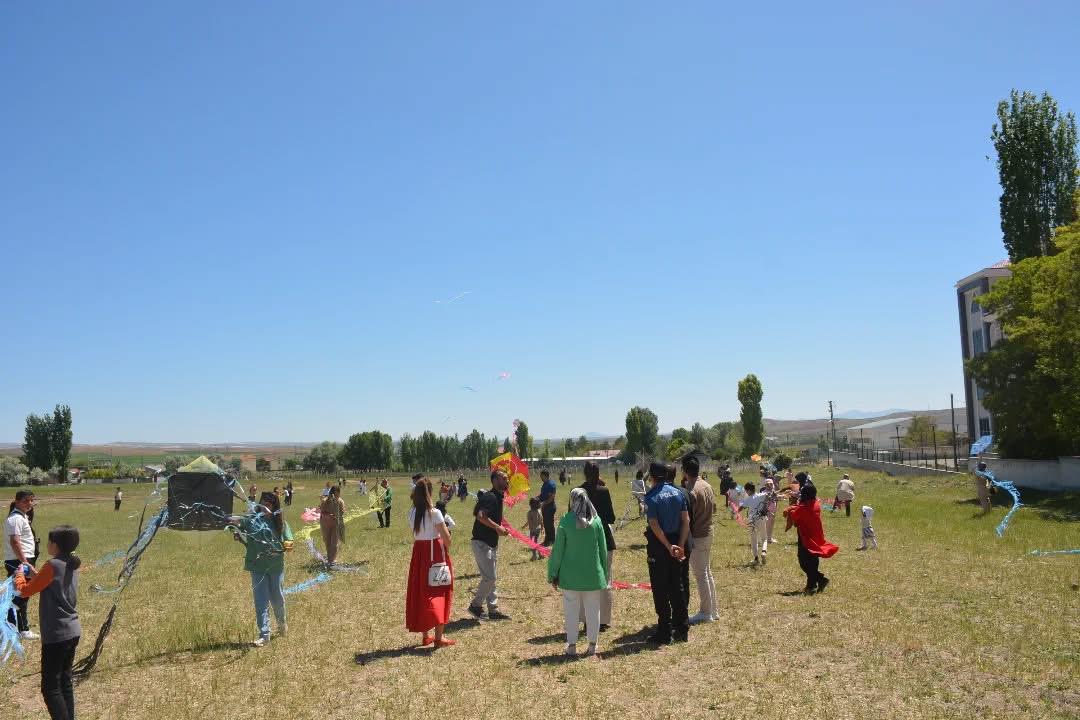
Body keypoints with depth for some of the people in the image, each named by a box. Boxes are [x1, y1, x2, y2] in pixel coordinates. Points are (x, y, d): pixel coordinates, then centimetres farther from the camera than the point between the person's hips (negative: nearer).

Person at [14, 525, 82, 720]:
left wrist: (20, 574, 9)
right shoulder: (72, 565, 8)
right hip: (72, 632, 8)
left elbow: (24, 591, -8)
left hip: (56, 636, -8)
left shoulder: (53, 566, -17)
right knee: (65, 681, 16)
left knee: (50, 687, -2)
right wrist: (33, 574, 18)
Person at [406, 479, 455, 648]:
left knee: (420, 592, 13)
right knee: (439, 593, 4)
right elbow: (446, 537, -14)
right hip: (435, 553, -5)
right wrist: (447, 550, 5)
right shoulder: (434, 513, -15)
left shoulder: (412, 513, 2)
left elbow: (414, 535, 1)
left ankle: (425, 635, 21)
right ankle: (439, 637, 6)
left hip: (418, 553, 5)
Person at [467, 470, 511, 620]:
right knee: (489, 577, -9)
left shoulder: (498, 497, 11)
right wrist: (497, 528, -29)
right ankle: (476, 605, 6)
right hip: (481, 542, -10)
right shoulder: (489, 497, -18)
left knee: (491, 577, 14)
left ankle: (493, 610, 21)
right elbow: (481, 516, -33)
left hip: (492, 543, 10)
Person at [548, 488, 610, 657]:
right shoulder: (596, 521, -4)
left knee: (571, 611, 9)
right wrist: (605, 574, 12)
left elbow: (558, 550, -6)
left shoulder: (566, 522, -11)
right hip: (593, 574, 2)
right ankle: (592, 645, 17)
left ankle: (572, 645, 13)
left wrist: (553, 575, 4)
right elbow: (603, 549, 2)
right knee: (593, 610, 12)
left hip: (570, 575, -2)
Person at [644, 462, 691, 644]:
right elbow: (686, 520, 0)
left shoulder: (651, 496, -13)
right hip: (676, 542, 6)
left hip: (658, 545, -5)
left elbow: (654, 525, -18)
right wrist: (680, 545, -2)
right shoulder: (678, 493, 4)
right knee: (677, 586, 14)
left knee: (660, 589, 3)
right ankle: (681, 630, 20)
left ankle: (665, 632, 8)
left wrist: (669, 546, -13)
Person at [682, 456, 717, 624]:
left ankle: (706, 613, 9)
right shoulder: (707, 486, 4)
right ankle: (712, 610, 25)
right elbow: (714, 508, 16)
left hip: (696, 537, -9)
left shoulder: (690, 491, -22)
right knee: (707, 573, 17)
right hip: (708, 533, 9)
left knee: (701, 576, 1)